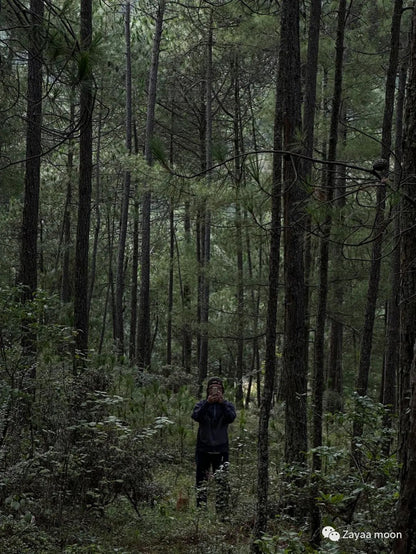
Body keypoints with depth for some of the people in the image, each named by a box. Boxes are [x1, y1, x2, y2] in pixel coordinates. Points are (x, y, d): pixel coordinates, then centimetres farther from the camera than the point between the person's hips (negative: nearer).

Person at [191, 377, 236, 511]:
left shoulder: (227, 405, 7)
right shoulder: (201, 404, 5)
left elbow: (231, 418, -13)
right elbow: (195, 416, -15)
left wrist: (222, 403, -23)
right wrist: (207, 403, -24)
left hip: (221, 450, 0)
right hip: (203, 449, 0)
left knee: (222, 480, -4)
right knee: (202, 480, 4)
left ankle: (221, 509, 2)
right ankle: (201, 508, 12)